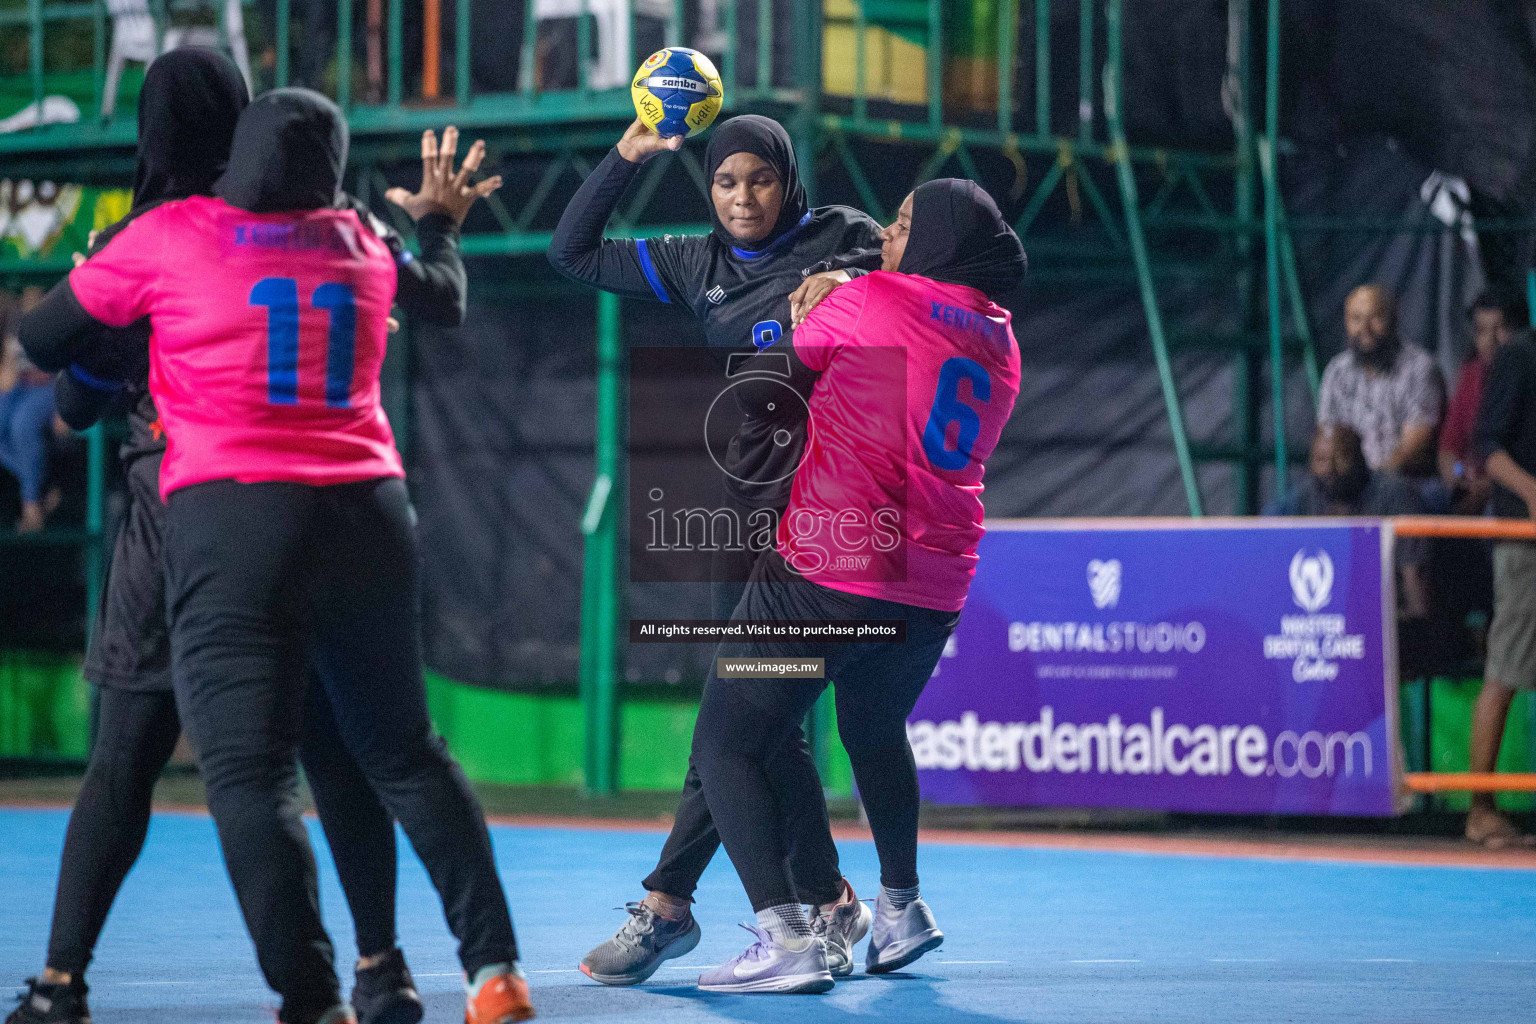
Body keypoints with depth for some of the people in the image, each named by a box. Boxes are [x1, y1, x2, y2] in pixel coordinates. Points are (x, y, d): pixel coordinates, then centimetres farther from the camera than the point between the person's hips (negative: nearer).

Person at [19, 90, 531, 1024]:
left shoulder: (173, 235, 2)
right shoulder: (363, 242, 12)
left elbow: (44, 340, 11)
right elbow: (447, 303, 34)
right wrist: (440, 221, 53)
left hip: (232, 519, -4)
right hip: (368, 515, 4)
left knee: (250, 772, -4)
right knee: (406, 752, 17)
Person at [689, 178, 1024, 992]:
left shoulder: (872, 299, -5)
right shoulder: (1001, 343, 12)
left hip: (824, 572, -7)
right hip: (935, 589, 7)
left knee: (725, 748, -3)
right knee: (874, 733, 33)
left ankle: (785, 937, -19)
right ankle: (900, 910, 45)